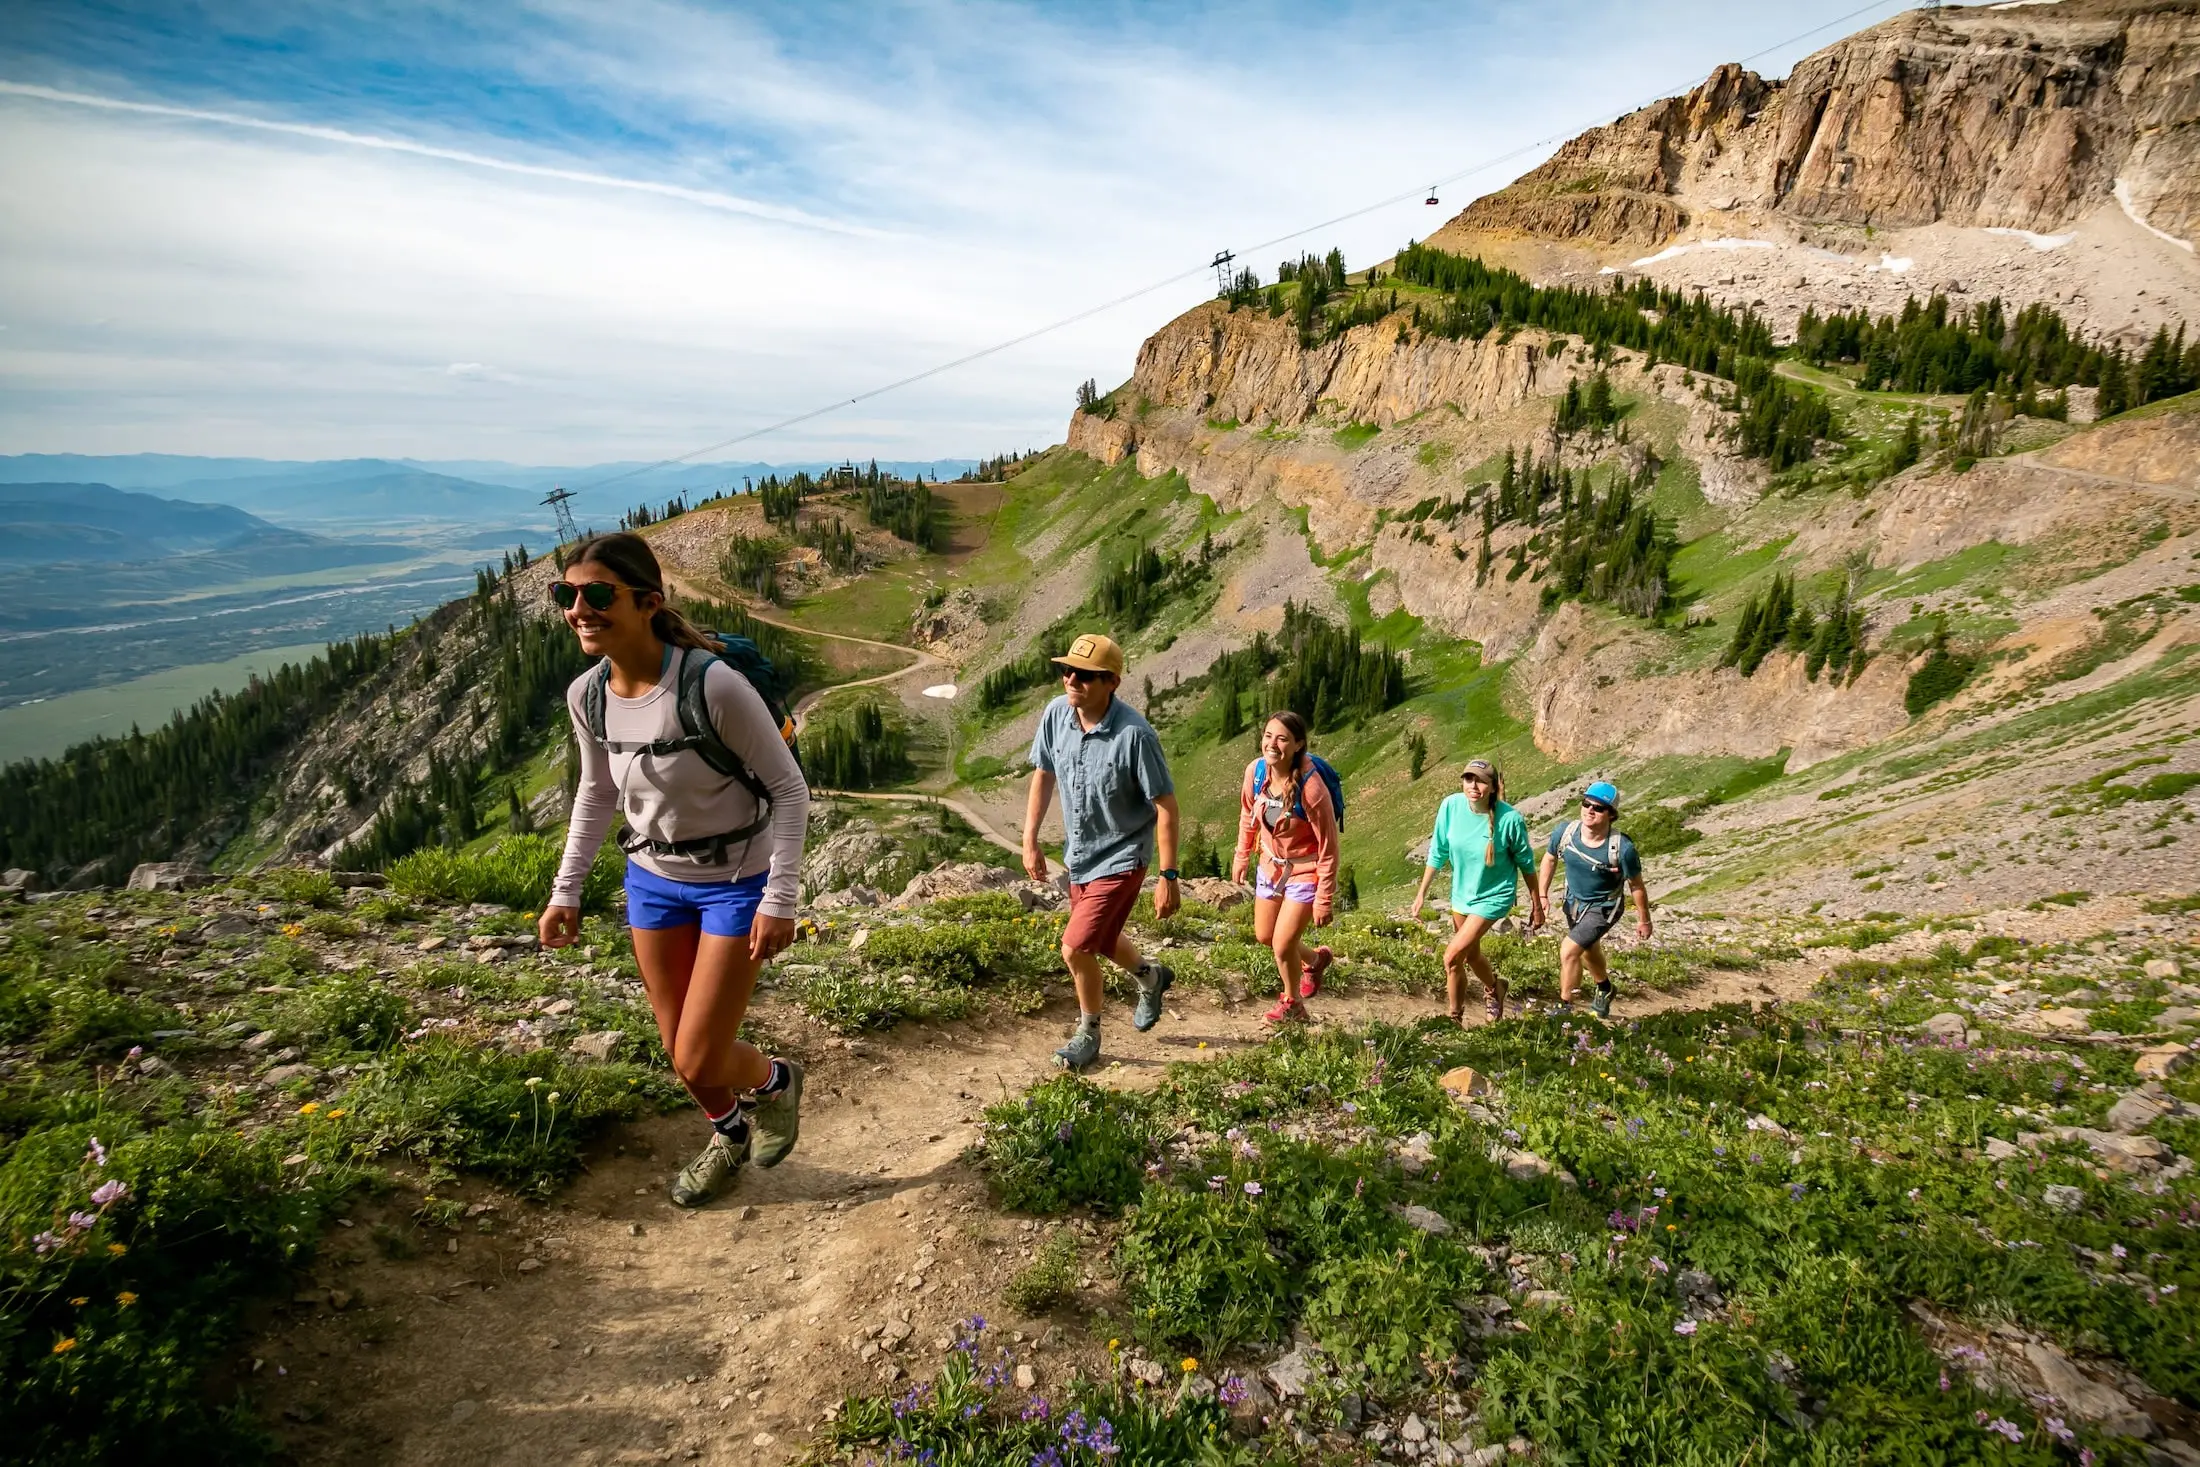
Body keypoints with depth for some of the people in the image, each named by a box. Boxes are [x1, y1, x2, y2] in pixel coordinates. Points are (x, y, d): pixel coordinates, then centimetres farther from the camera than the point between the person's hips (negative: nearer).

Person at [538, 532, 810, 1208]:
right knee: (679, 1050, 17)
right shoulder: (587, 695, -9)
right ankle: (729, 1136, 47)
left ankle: (775, 1081, 31)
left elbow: (789, 789, -20)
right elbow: (596, 794, 9)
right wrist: (566, 891, 10)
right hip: (653, 880, 6)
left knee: (700, 1061, -4)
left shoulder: (713, 684, -29)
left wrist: (779, 898, -22)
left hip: (735, 883, -5)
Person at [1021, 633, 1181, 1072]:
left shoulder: (1134, 734, -28)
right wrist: (1030, 841, 3)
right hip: (1078, 854, 7)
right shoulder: (1056, 714, -12)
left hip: (1120, 859, -7)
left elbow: (1165, 806, -21)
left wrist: (1168, 878, -20)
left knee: (1075, 948, -10)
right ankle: (1150, 977, 56)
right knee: (1099, 941, 24)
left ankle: (1088, 1035, 18)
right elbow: (1043, 775, 5)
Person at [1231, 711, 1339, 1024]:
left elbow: (1328, 849, -22)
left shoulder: (1311, 788, -31)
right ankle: (1315, 960, 48)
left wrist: (1324, 901, -18)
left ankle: (1292, 1004, 27)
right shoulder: (1255, 771, -16)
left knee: (1282, 945, -4)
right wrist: (1241, 857, 13)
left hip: (1305, 871, -6)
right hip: (1271, 864, 6)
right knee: (1263, 936, 18)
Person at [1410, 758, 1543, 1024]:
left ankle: (1455, 1019, 12)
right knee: (1471, 954, 23)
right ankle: (1494, 988, 55)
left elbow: (1526, 862, -9)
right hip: (1462, 893, 5)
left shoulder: (1510, 818, -25)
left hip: (1493, 896, -5)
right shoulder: (1451, 806, -18)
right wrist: (1421, 893, -1)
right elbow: (1438, 852, -4)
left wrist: (1537, 904, -1)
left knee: (1452, 957, -12)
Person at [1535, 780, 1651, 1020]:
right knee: (1588, 949, 28)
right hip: (1574, 901, 5)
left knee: (1568, 951, -16)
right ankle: (1604, 988, 58)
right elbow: (1550, 859, 0)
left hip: (1603, 908, -5)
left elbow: (1636, 886, -15)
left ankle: (1565, 1007, 5)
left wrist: (1643, 920, -4)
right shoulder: (1565, 832, -22)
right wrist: (1542, 894, 0)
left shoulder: (1622, 848, -32)